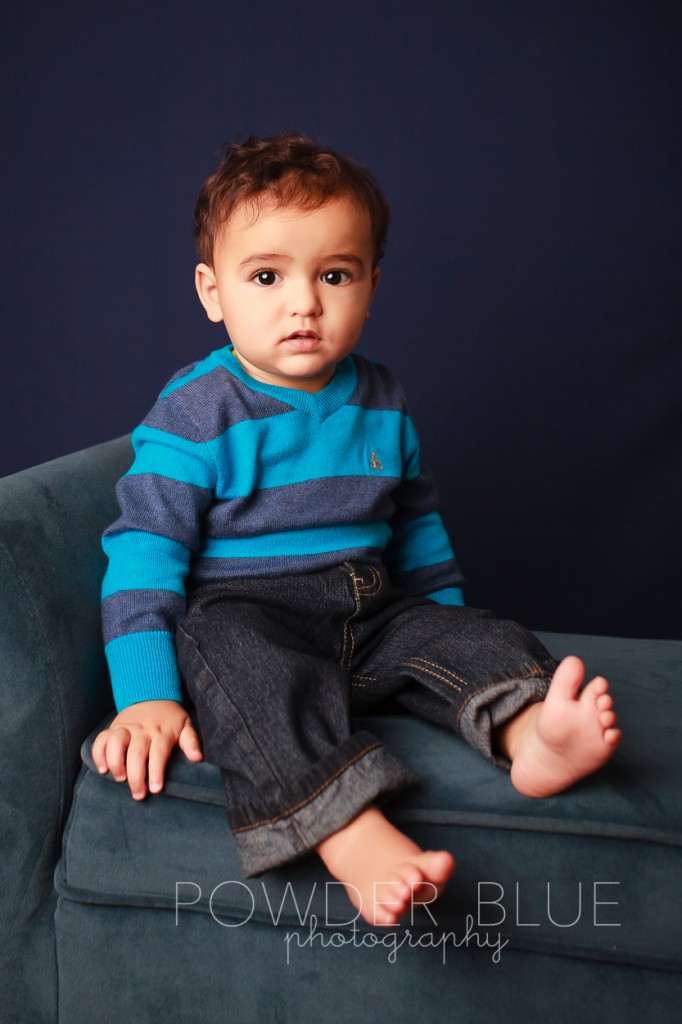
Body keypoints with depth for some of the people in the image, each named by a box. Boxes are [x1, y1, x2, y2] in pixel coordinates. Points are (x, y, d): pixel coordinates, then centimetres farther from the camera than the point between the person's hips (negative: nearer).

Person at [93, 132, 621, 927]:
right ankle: (359, 846, -49)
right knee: (256, 673, -36)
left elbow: (416, 523, 22)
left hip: (372, 614, 6)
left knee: (481, 637, -15)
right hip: (240, 614, -5)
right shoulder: (197, 413, -9)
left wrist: (447, 625, 20)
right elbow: (144, 552, -12)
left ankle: (531, 735, -42)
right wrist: (147, 696, -21)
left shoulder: (382, 404, 9)